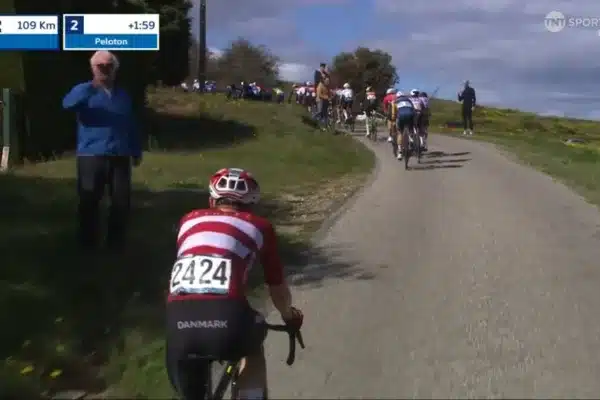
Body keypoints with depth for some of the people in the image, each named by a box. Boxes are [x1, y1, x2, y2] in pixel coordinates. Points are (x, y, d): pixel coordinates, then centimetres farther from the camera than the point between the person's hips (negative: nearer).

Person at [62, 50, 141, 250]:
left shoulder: (123, 95, 16)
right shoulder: (84, 90, 2)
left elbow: (132, 125, 21)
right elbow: (68, 104, -21)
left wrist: (136, 150, 18)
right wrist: (90, 88, -35)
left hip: (120, 157, 3)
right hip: (91, 156, -3)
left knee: (122, 201, 4)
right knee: (89, 202, 0)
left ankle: (116, 241, 16)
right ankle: (88, 242, 11)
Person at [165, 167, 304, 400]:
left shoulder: (190, 220, 28)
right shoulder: (258, 226, 22)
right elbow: (278, 288, 30)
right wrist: (289, 315, 53)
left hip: (179, 320, 2)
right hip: (226, 314, -2)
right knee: (253, 349, 34)